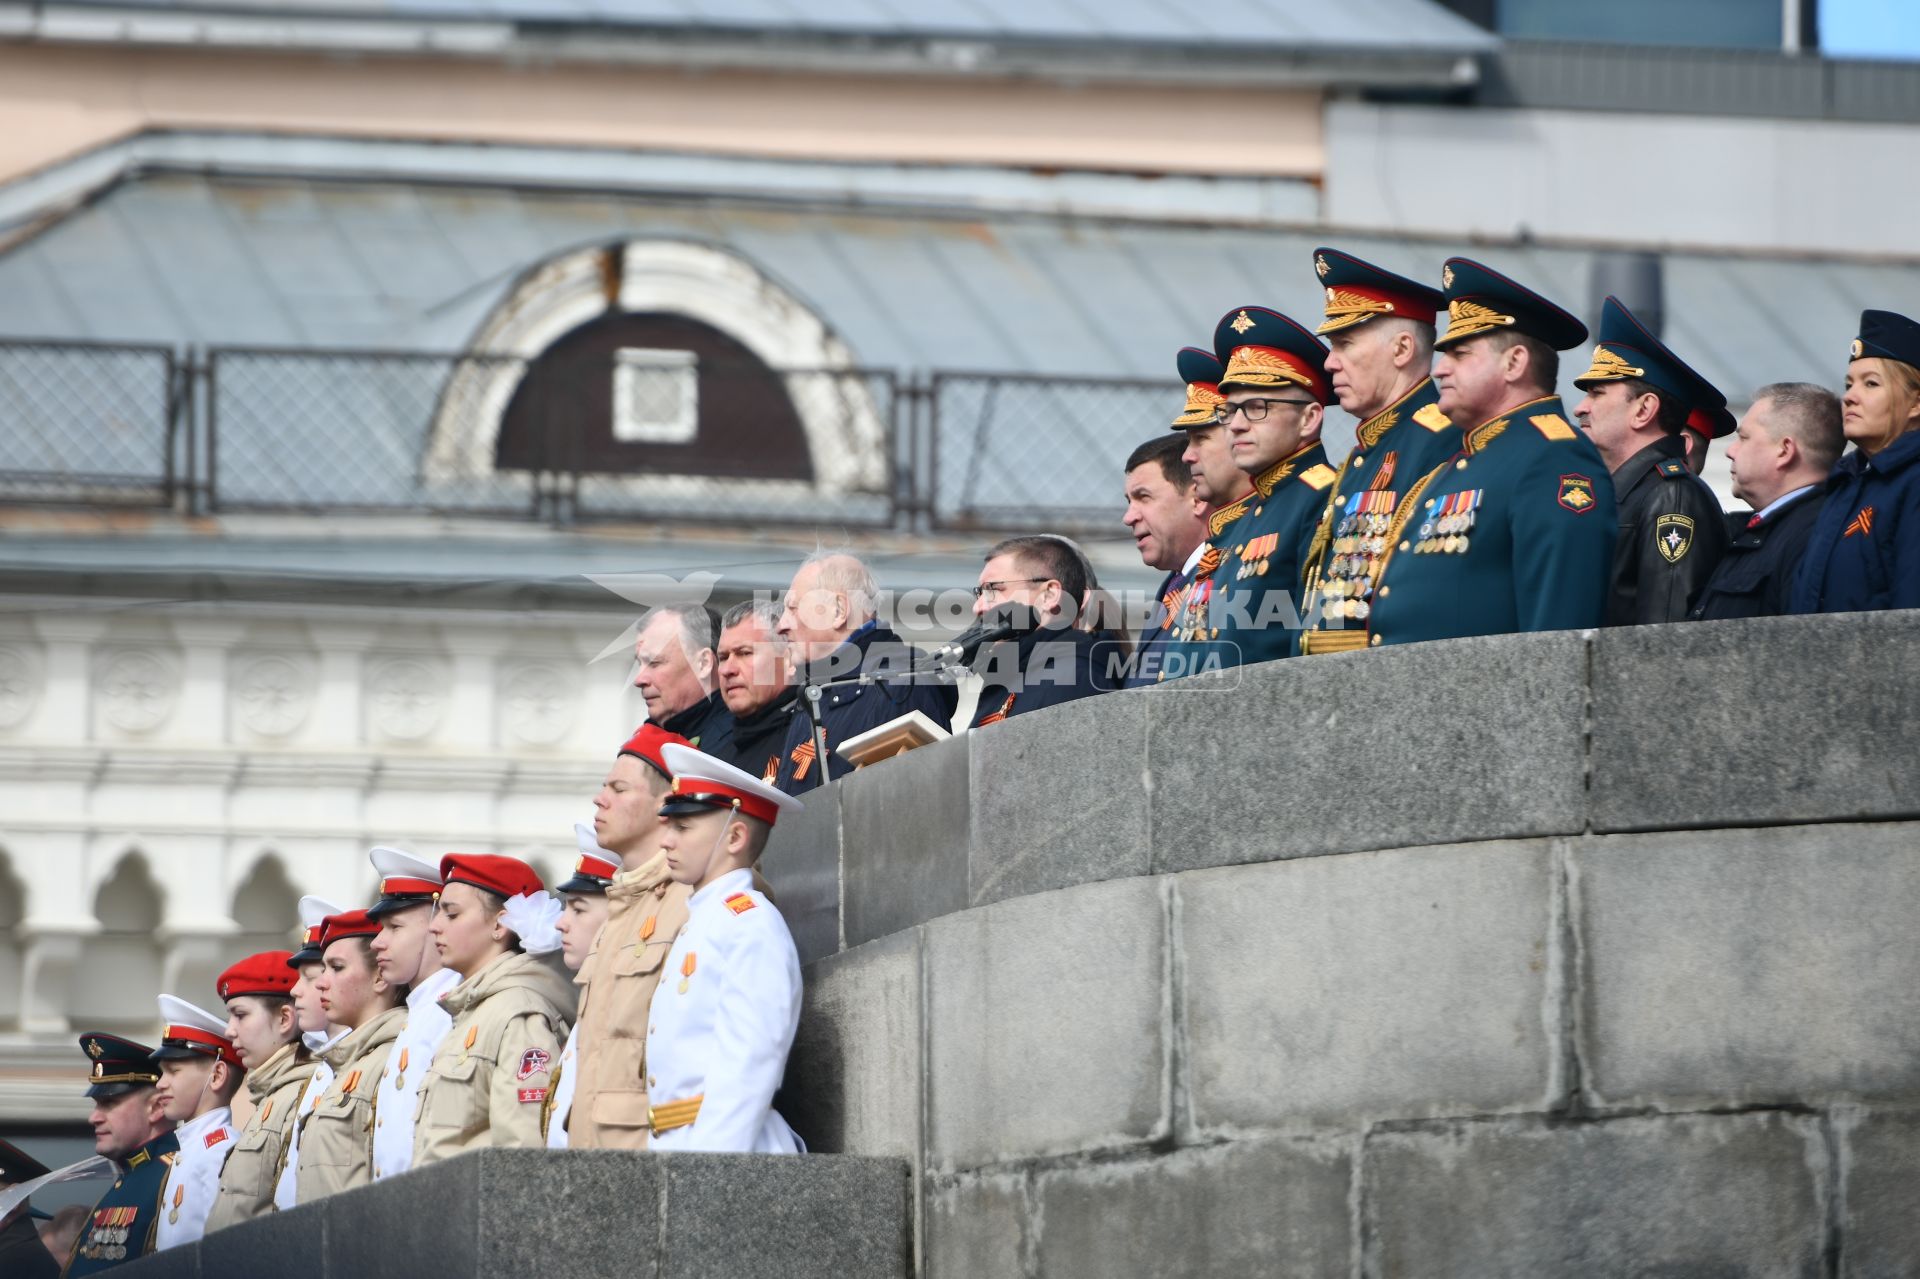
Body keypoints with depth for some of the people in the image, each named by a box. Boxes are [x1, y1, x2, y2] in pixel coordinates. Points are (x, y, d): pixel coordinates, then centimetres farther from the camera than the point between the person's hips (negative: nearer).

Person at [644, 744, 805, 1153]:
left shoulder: (751, 924, -8)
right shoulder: (697, 925, 21)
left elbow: (748, 1064, -16)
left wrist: (707, 1170, -21)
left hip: (727, 1149, -9)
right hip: (678, 1149, 9)